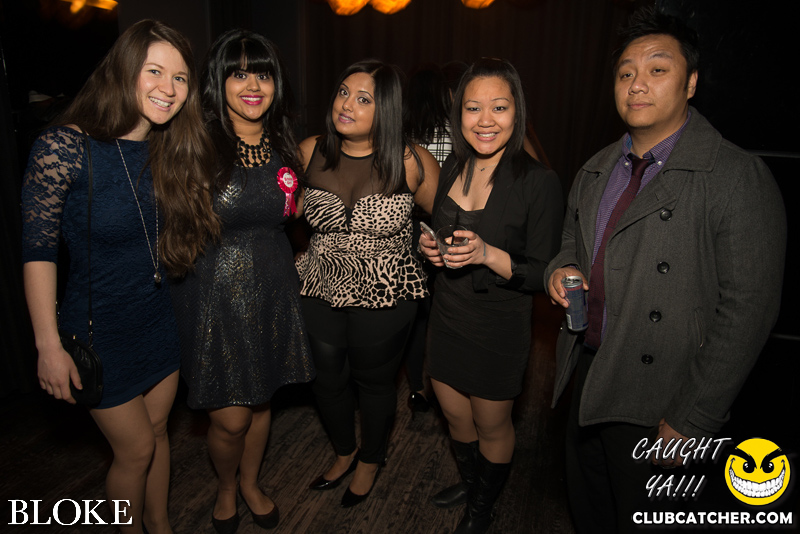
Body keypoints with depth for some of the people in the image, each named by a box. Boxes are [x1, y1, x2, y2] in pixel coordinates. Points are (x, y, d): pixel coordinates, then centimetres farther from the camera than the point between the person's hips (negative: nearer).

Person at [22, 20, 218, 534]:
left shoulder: (170, 150, -2)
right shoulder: (64, 148, -19)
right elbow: (38, 251, -15)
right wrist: (49, 346, -15)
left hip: (159, 319, 5)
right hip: (100, 331, -5)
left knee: (157, 432, 21)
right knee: (136, 448, 9)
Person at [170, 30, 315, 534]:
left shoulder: (284, 147, 4)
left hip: (273, 290, 5)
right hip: (217, 293, -4)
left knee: (261, 400, 18)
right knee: (230, 418, 4)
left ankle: (251, 483, 45)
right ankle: (226, 488, 38)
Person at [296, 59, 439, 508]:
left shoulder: (412, 162, -14)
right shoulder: (310, 153, -5)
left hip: (385, 298, -3)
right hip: (320, 294, 4)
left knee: (374, 382, 17)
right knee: (327, 378, 19)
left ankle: (371, 461, 47)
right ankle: (344, 452, 51)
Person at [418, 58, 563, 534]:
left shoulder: (540, 182, -20)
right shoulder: (453, 168, 0)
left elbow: (543, 273, -17)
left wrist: (487, 254, -31)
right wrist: (430, 246, -8)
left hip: (500, 330, -5)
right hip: (448, 317, 6)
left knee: (492, 426, 17)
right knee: (455, 416, 23)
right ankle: (470, 481, 54)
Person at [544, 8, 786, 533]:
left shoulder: (739, 178, -15)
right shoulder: (595, 171, 7)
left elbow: (745, 312, -18)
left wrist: (691, 421, -17)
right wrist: (563, 269, -5)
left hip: (657, 401, -5)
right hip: (587, 373, 6)